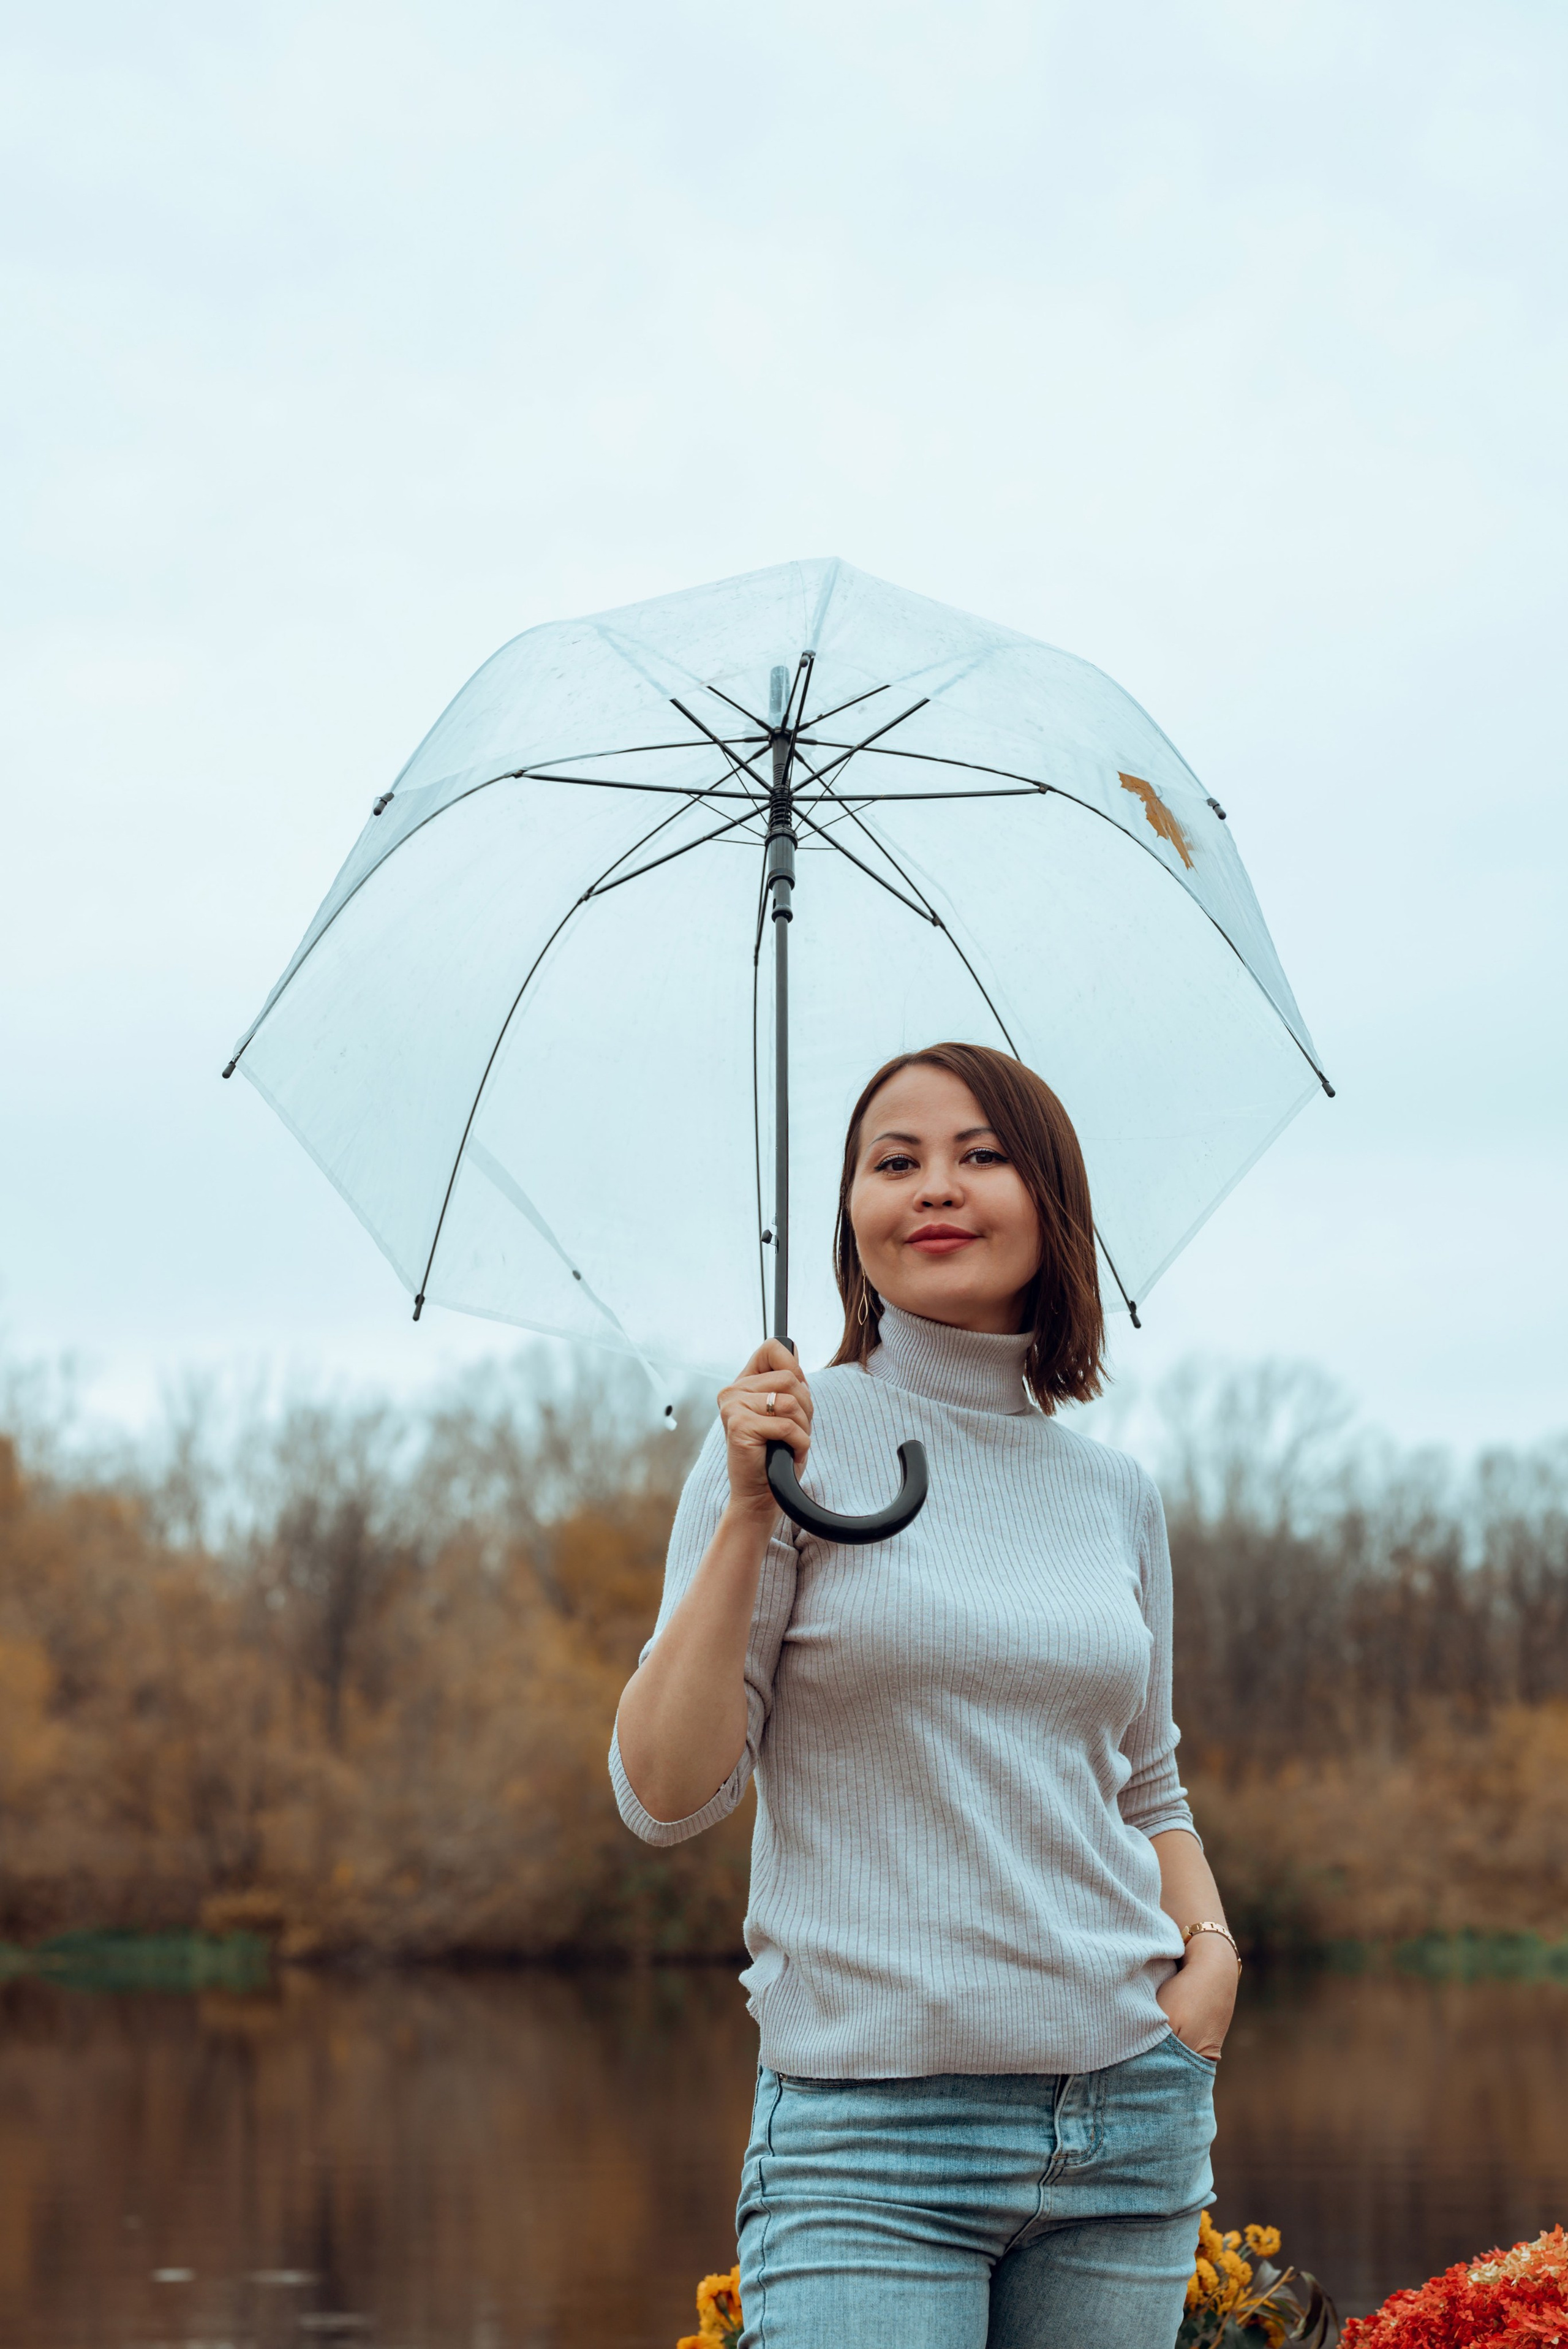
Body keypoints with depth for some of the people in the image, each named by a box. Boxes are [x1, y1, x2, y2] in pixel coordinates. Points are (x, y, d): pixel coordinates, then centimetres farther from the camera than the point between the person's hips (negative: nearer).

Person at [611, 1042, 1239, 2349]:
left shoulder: (1115, 1494, 10)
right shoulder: (791, 1435, -1)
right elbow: (665, 1797, -6)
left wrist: (1211, 1944, 2)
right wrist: (749, 1515, -14)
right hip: (874, 2131, -4)